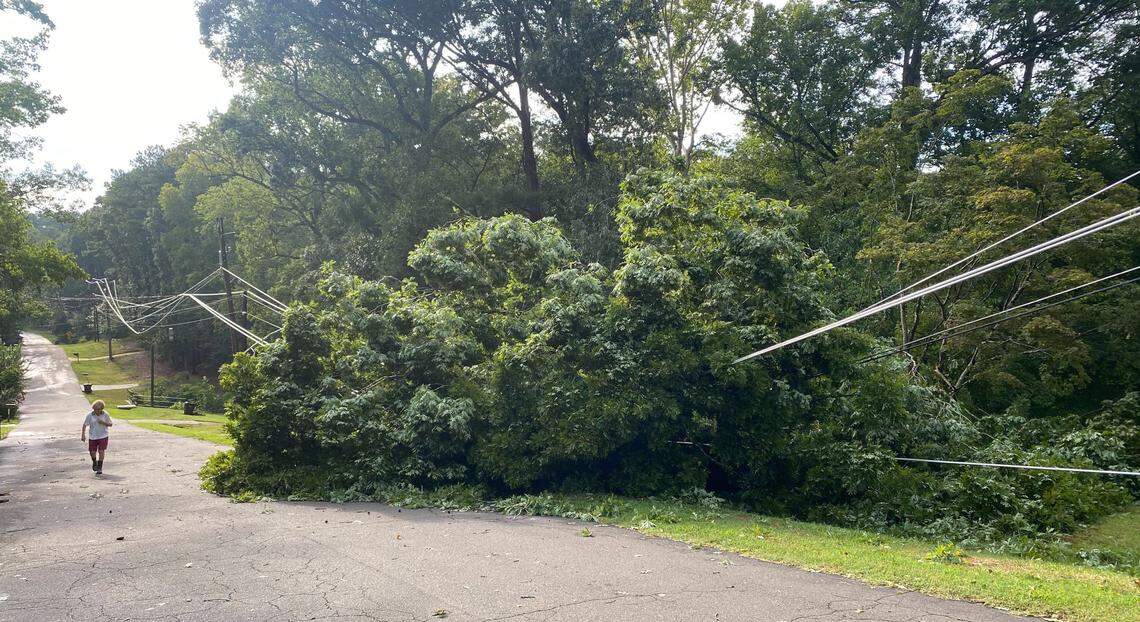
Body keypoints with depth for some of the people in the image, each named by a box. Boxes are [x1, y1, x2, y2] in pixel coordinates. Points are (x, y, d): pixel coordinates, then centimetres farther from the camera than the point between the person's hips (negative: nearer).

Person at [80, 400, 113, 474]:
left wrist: (103, 423, -19)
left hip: (103, 436, -1)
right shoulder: (90, 415, -8)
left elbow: (110, 424, 0)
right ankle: (94, 462, 37)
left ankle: (99, 468, 1)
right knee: (92, 452, 4)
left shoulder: (105, 415, -7)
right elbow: (85, 425, -4)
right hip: (93, 436, 1)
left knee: (101, 451, -8)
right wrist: (83, 435, -12)